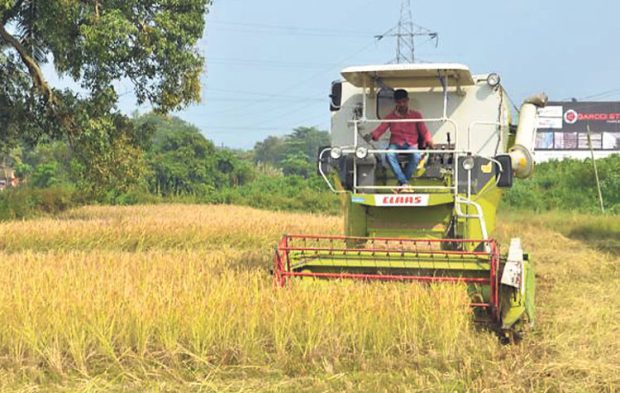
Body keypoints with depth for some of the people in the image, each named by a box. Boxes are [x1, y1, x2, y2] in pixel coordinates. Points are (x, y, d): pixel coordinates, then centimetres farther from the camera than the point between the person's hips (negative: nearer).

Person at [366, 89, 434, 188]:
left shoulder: (416, 115, 12)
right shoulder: (391, 117, 12)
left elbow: (424, 131, 7)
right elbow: (381, 129, 1)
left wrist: (429, 142, -11)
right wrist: (371, 135, -21)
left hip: (411, 145, 0)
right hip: (396, 144, 0)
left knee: (416, 156, -36)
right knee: (389, 154, -36)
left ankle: (401, 183, -23)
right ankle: (404, 182, -34)